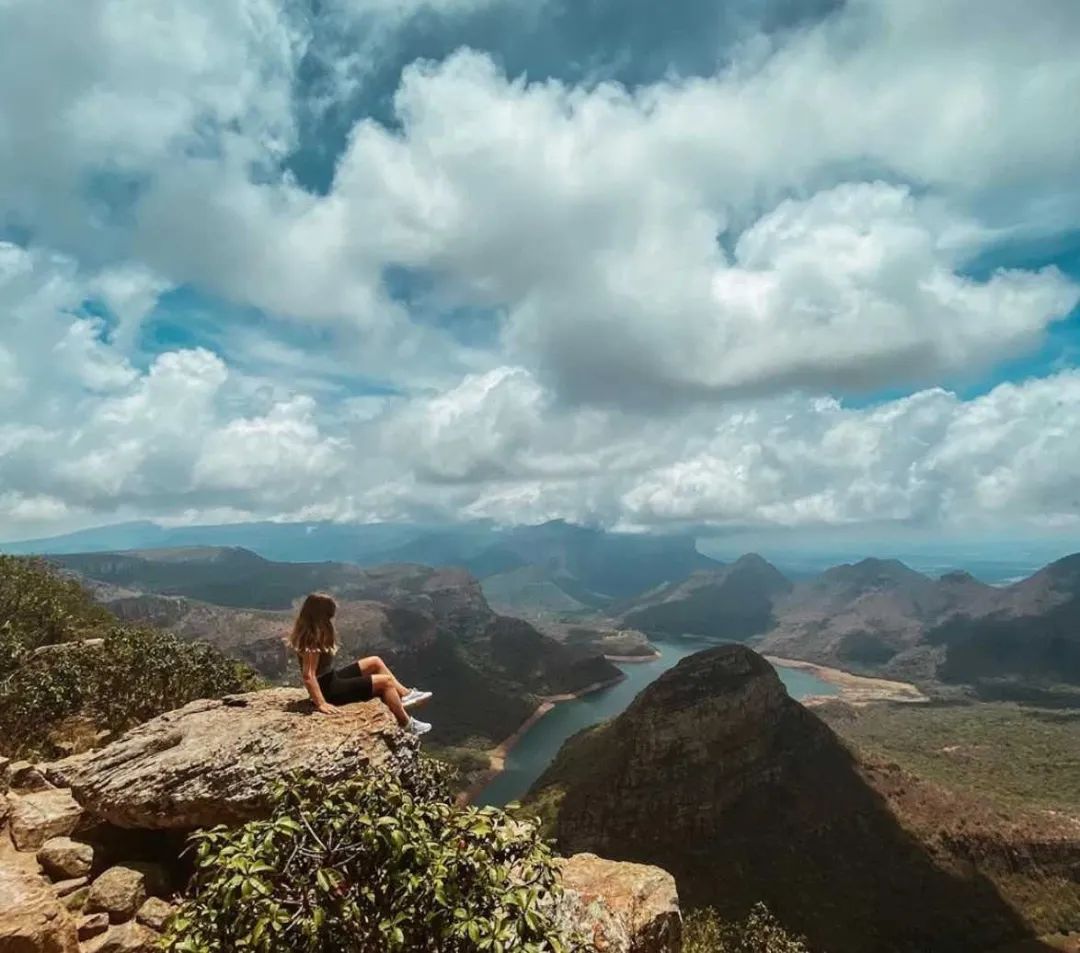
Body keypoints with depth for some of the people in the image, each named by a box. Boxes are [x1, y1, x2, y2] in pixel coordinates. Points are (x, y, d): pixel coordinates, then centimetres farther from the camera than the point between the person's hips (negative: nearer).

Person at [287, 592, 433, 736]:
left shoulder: (311, 632, 0)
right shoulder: (313, 641, -29)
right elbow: (308, 676, -31)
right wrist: (321, 704, -29)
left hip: (331, 679, 10)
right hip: (329, 689, -10)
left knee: (375, 662, 14)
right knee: (386, 681, -8)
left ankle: (406, 695, 19)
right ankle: (407, 724, 5)